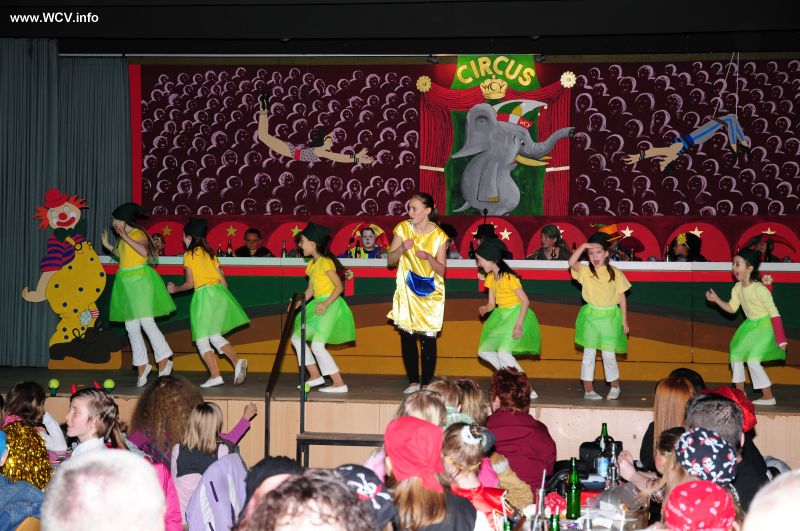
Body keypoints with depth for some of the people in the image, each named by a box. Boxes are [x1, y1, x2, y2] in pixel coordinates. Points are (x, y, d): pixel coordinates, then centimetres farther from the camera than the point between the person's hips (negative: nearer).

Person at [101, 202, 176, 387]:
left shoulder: (138, 234, -8)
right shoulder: (121, 237, 15)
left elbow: (144, 251, -26)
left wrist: (126, 238, -27)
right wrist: (108, 246, 19)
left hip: (140, 281, -8)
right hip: (126, 283, 8)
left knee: (147, 322, -14)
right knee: (131, 328, 6)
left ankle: (164, 362, -6)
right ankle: (142, 366, 13)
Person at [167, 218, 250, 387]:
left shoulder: (189, 255, -1)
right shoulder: (210, 253, 16)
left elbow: (190, 283, -3)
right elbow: (223, 280, 14)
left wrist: (175, 289, 14)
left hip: (203, 295, -6)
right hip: (219, 292, 6)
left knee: (202, 339, 2)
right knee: (215, 335, 14)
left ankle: (215, 376, -7)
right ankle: (237, 361, -8)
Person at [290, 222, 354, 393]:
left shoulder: (325, 262, -12)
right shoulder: (312, 264, 15)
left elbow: (339, 286, -16)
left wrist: (326, 303, -27)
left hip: (330, 304, -10)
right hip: (317, 305, 10)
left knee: (317, 345, -18)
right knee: (297, 337, 13)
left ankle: (339, 384, -15)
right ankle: (315, 376, 16)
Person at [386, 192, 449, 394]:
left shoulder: (439, 236, -9)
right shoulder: (403, 229, -3)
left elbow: (441, 270, -8)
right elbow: (390, 260, -2)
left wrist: (429, 258, -27)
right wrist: (402, 249, -21)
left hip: (431, 293, -2)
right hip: (407, 291, 2)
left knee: (428, 337, -6)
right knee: (406, 335, 1)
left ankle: (426, 383, 3)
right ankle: (413, 382, 11)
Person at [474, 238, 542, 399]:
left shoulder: (509, 277, -18)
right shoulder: (490, 278, 6)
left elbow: (525, 301, -18)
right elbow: (492, 303, 8)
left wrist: (518, 325, -25)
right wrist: (485, 308, -16)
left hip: (515, 315, -9)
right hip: (501, 317, 9)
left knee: (504, 353, -22)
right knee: (484, 351, 6)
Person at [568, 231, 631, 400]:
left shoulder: (616, 274, 0)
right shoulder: (585, 271, -2)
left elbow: (622, 297, 4)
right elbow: (571, 263, -22)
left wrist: (624, 321, 3)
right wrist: (583, 246, -24)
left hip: (610, 317, 0)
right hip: (591, 316, 0)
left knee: (609, 354, 0)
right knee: (589, 353, 3)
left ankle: (615, 387, 21)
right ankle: (588, 390, 10)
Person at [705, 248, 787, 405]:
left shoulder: (759, 289, -26)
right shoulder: (737, 288, -3)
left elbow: (774, 313, -21)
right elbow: (732, 308, 7)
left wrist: (781, 339, -20)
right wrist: (716, 300, -9)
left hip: (765, 326, -9)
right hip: (750, 325, 9)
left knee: (753, 360, -15)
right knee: (736, 353, 11)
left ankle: (768, 397, -3)